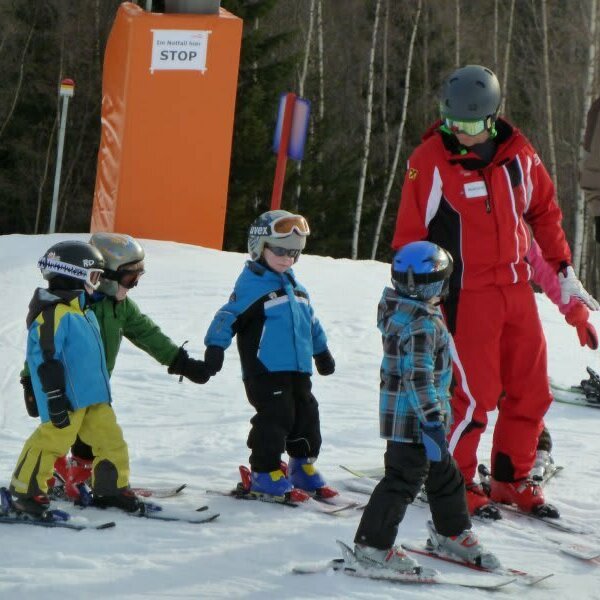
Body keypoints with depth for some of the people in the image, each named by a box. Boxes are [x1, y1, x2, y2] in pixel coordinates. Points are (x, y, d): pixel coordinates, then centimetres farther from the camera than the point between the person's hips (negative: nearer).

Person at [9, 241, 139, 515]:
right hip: (67, 399, -10)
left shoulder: (81, 310, 16)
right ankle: (25, 491, 1)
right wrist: (55, 399, -22)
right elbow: (46, 359, -20)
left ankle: (112, 488, 21)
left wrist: (102, 389, 31)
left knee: (110, 438, 10)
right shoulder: (53, 314, -17)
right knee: (52, 440, -9)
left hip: (93, 396, 10)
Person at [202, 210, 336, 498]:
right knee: (275, 419, -11)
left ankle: (303, 466, 27)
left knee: (306, 415, 11)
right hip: (265, 370, -8)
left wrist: (322, 351, 37)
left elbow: (311, 322, 29)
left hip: (298, 369, 8)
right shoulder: (251, 285, -8)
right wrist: (215, 346, -26)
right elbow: (229, 317, -15)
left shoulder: (295, 287, 18)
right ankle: (265, 473, -2)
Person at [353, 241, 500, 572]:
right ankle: (372, 544, 2)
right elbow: (418, 377, -27)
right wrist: (432, 421, -25)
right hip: (412, 419, -10)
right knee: (404, 479, -4)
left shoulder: (398, 309, 8)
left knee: (444, 473, 21)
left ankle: (452, 532, 36)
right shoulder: (421, 325, -23)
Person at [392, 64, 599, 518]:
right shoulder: (431, 161, -11)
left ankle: (512, 480, 23)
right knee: (474, 395, -8)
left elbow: (544, 210, 15)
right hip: (466, 295, -5)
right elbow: (410, 235, -7)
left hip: (518, 288, 5)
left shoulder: (518, 153, 2)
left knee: (531, 391, 8)